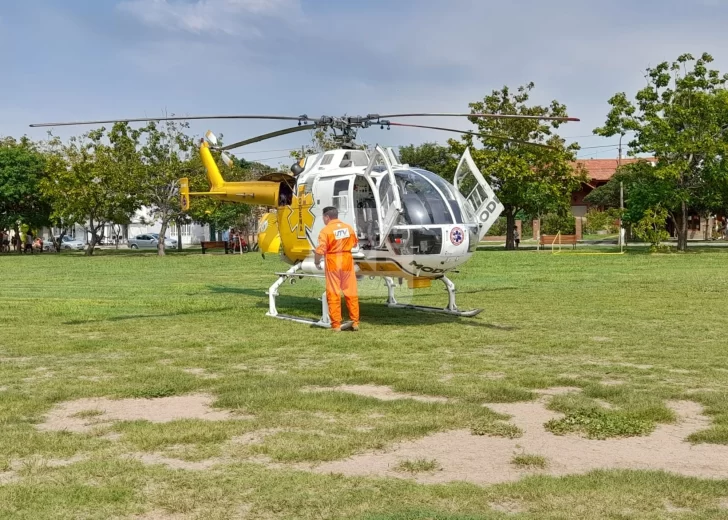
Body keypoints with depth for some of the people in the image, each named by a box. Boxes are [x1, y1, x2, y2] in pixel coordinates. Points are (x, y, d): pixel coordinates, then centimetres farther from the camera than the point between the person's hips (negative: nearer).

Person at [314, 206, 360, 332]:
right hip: (347, 261, 4)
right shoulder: (349, 228, 3)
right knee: (351, 293, 12)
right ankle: (355, 322, 15)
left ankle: (336, 325, 5)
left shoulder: (326, 230, -13)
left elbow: (320, 250, -17)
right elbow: (355, 243, 16)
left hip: (333, 262, -4)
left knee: (333, 295, 4)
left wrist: (317, 262, -1)